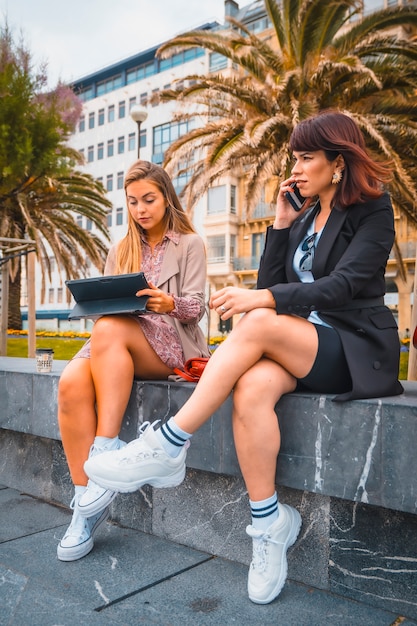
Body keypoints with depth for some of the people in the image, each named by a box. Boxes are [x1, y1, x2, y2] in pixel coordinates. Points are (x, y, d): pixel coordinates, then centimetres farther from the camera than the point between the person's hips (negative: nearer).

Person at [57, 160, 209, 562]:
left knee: (109, 332, -36)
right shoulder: (121, 251, 23)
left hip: (171, 343, -4)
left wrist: (169, 303, -23)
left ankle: (106, 449, -32)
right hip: (118, 345, 4)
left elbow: (196, 307, -1)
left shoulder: (190, 244, 10)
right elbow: (104, 307, 15)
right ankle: (86, 500, -22)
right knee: (71, 383, -28)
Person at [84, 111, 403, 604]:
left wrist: (264, 300, -30)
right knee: (252, 387, -31)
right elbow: (270, 287, 10)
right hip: (298, 346, 5)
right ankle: (269, 523, -20)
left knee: (256, 324, -33)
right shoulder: (303, 218, 18)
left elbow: (342, 284, -17)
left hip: (354, 349, -5)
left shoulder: (372, 213, -1)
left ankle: (167, 446, -30)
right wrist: (281, 224, 3)